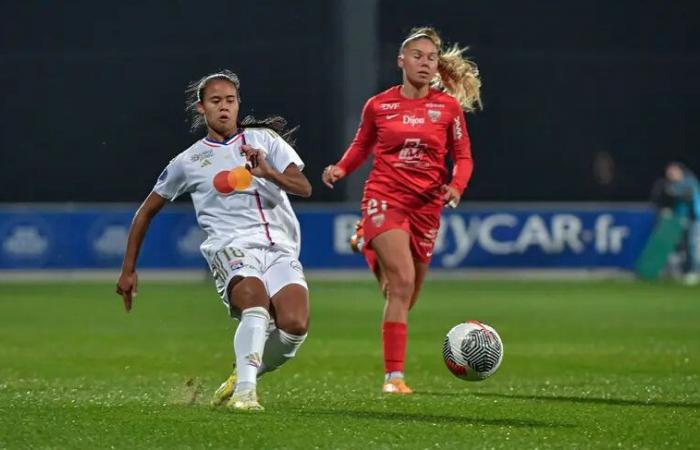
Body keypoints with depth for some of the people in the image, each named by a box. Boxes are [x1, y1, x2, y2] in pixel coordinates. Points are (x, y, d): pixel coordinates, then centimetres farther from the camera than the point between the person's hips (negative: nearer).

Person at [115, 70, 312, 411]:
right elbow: (146, 212, 25)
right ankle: (244, 392, -37)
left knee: (295, 325, -23)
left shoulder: (264, 139, 15)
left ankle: (243, 376, 3)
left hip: (279, 249, 2)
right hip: (231, 248, -2)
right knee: (257, 303, -35)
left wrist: (268, 173, -16)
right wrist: (128, 270, 24)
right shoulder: (188, 162, 14)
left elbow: (303, 187, 4)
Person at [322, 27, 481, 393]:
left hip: (426, 205, 3)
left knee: (406, 296, 11)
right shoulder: (378, 106, 1)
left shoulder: (448, 107, 2)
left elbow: (462, 157, 8)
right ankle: (394, 377, -19)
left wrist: (456, 186, -13)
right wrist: (340, 169, -2)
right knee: (402, 283, -21)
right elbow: (362, 145, 17)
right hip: (385, 197, -3)